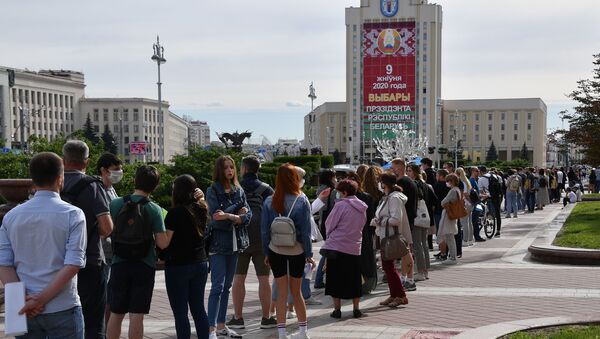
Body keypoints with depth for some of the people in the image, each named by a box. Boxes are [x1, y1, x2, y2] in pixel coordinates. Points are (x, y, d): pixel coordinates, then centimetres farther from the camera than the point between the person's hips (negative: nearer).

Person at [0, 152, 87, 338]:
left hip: (24, 309, 4)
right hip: (62, 309, -4)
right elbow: (73, 264, -16)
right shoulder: (72, 214, -8)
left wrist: (24, 299, -7)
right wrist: (41, 299, -14)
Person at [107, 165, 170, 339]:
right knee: (136, 315, 1)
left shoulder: (115, 204, -2)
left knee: (116, 314, 13)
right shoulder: (154, 209, -8)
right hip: (144, 266, -2)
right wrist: (170, 231, 8)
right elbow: (163, 243, -10)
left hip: (119, 263, 2)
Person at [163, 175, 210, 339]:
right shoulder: (200, 210, 4)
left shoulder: (175, 212, -15)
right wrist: (201, 197, 15)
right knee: (199, 308, 13)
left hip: (178, 265, -6)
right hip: (200, 263, 6)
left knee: (180, 312, 1)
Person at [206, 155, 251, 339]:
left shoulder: (239, 191, 9)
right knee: (217, 286, -9)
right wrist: (237, 211, -12)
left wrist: (229, 216, -17)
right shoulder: (213, 191, -5)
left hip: (234, 242, 5)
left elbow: (247, 215, -2)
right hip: (218, 243, -5)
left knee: (227, 286, 11)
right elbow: (216, 215, -17)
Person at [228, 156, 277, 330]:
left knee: (238, 278, 7)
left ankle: (237, 318, 8)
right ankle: (266, 318, 8)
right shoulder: (266, 189, 0)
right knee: (263, 279, 4)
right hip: (261, 239, 0)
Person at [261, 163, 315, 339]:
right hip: (297, 251, 0)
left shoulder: (269, 202, -5)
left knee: (281, 292, 7)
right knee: (296, 291, 13)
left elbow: (264, 230, -2)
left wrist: (266, 252, 7)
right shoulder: (302, 201, -9)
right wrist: (309, 254, -1)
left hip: (276, 251, 0)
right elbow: (305, 230, -8)